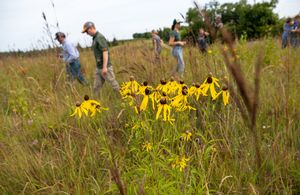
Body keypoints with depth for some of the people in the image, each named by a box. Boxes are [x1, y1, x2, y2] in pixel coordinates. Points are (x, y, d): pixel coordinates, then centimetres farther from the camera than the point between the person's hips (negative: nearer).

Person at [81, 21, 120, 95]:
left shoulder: (100, 37, -16)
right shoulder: (95, 38, 14)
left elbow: (105, 52, -23)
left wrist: (104, 67, -27)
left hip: (105, 67, -9)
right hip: (99, 67, 9)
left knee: (114, 84, 2)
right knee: (96, 87, 9)